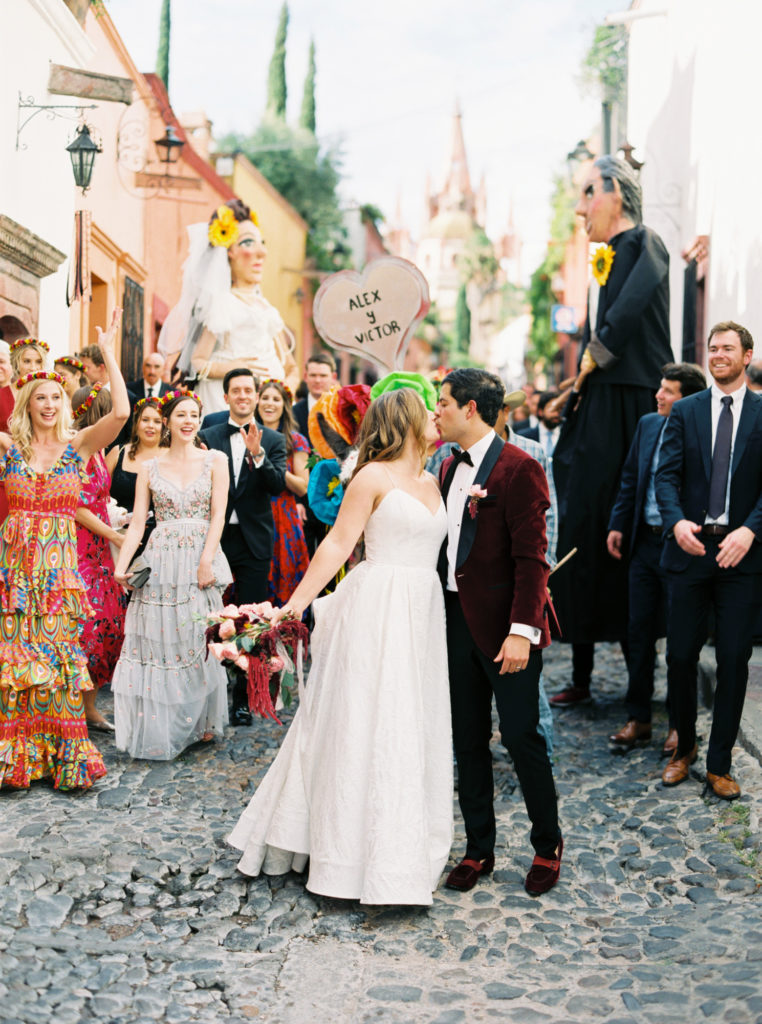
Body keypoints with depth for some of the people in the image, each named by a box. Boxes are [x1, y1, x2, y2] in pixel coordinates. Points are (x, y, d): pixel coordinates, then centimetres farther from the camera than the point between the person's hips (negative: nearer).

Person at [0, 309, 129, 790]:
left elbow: (121, 412, -11)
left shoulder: (78, 445, 3)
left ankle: (64, 756, 10)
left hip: (59, 560, -1)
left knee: (57, 652, 1)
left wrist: (109, 352, -10)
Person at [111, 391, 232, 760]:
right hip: (160, 561, 1)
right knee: (157, 640, 0)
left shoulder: (215, 461, 5)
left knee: (199, 640, 3)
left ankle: (200, 721, 15)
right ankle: (159, 727, 9)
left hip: (200, 557, -1)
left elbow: (217, 515, -2)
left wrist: (206, 561, -12)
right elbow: (137, 522, 4)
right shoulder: (149, 468, 8)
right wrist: (122, 566, -7)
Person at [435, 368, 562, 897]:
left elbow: (531, 557, -16)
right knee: (468, 740, 12)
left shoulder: (519, 468, -12)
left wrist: (522, 630, -21)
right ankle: (479, 849, 25)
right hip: (457, 622, 8)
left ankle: (548, 844, 21)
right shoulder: (450, 468, 13)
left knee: (522, 736, 1)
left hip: (504, 628, -7)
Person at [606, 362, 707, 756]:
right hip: (644, 542, 6)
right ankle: (637, 719, 23)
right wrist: (618, 525, 11)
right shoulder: (648, 424, 7)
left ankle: (680, 724, 20)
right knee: (639, 633, 11)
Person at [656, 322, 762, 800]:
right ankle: (685, 749, 27)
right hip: (692, 547, 1)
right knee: (682, 656, 6)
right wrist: (677, 520, -18)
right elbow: (667, 474, 0)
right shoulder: (685, 412, 7)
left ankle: (720, 764, 16)